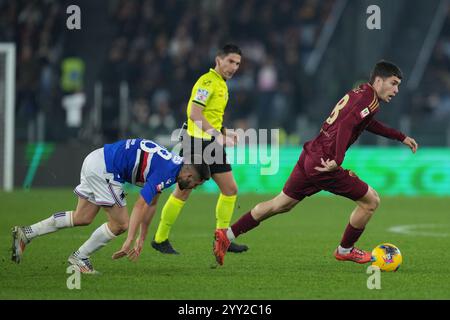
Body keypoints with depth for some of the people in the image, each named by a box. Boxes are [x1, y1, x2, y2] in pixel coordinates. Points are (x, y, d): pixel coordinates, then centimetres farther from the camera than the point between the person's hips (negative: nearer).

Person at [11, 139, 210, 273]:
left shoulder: (171, 165, 12)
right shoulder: (165, 173, -18)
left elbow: (151, 204, 21)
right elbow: (141, 205, -24)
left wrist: (141, 239, 22)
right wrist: (129, 241, -25)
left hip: (96, 160, 10)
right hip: (104, 168, -10)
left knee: (82, 218, 15)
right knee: (120, 224, -3)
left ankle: (26, 233, 14)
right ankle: (79, 259, 8)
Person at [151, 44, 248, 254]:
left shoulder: (222, 85, 17)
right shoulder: (208, 81, -13)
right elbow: (194, 113, -23)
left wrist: (224, 133, 16)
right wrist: (217, 134, -28)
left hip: (212, 144, 9)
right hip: (197, 142, -9)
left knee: (230, 189, 5)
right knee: (182, 192, -3)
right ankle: (160, 239, 7)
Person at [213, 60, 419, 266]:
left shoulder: (359, 93, 17)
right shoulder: (369, 100, -12)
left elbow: (368, 123, 35)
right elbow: (345, 126, -27)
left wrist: (401, 137, 39)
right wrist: (337, 161, -34)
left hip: (309, 156, 9)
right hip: (324, 163, -9)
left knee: (280, 205, 20)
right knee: (371, 201, 4)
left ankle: (227, 234, 18)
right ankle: (345, 250, 20)